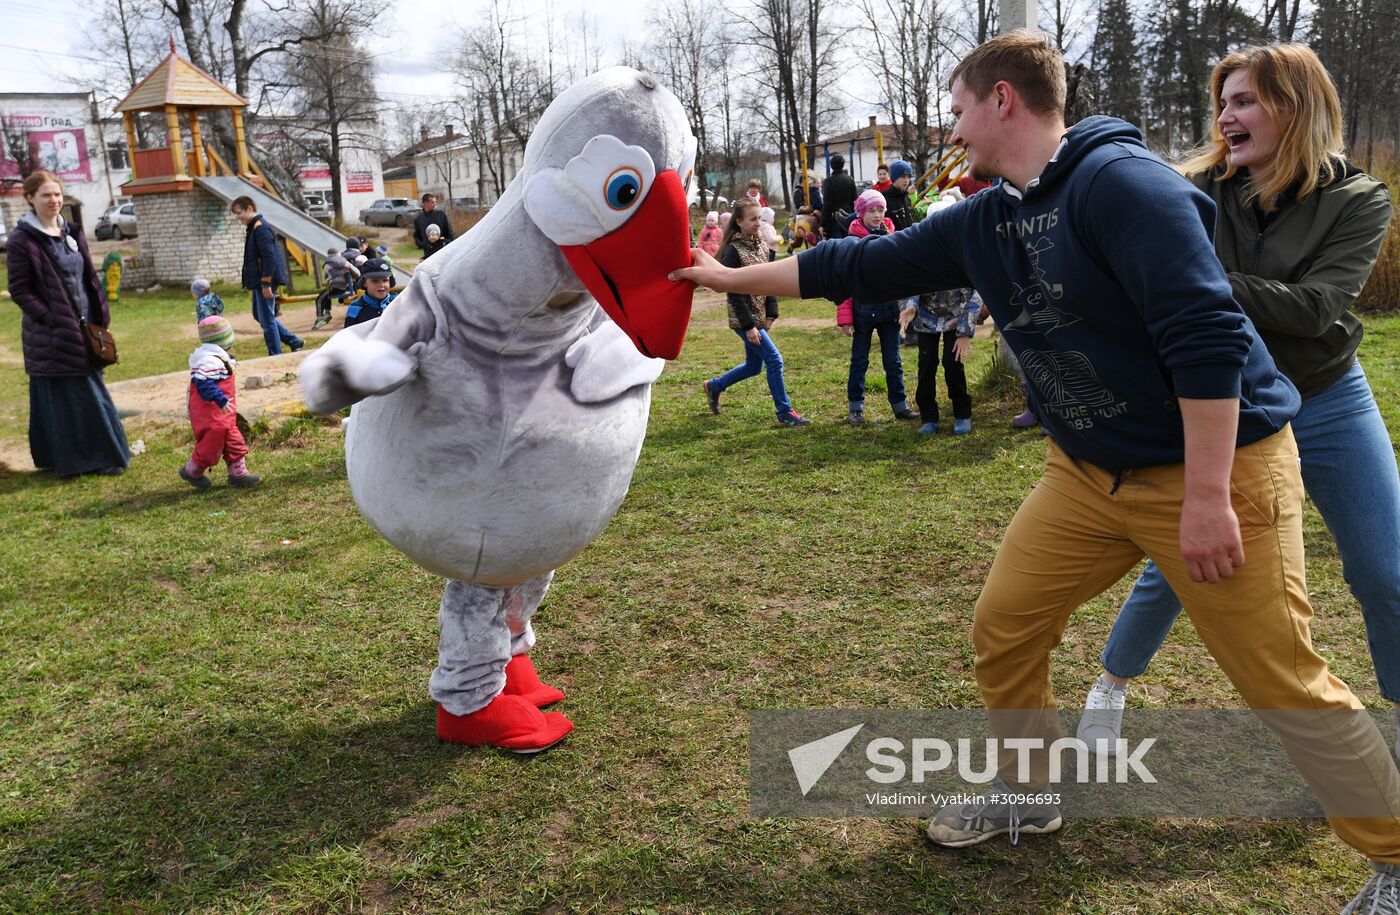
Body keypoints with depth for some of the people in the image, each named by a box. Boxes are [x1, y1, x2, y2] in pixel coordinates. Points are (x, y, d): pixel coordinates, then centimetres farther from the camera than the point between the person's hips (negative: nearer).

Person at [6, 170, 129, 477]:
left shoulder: (71, 232, 11)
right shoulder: (22, 240, -8)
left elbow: (89, 277, 15)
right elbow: (19, 290, -9)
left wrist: (100, 314, 7)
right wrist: (50, 318, -16)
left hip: (84, 326, 7)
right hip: (53, 334, -6)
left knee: (91, 391, 11)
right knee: (64, 397, -1)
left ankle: (102, 455, 20)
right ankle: (72, 460, 7)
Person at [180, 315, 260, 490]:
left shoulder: (217, 356, 11)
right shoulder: (209, 360, -23)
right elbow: (203, 383, -32)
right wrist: (221, 400, -35)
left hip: (222, 416, 11)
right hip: (210, 415, -11)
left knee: (233, 442, 13)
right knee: (211, 442, 0)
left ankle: (238, 473, 20)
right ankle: (192, 471, 20)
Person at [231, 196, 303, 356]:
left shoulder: (260, 228, -17)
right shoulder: (254, 227, 15)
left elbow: (269, 257, -23)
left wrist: (266, 284, -23)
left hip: (264, 282, -11)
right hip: (259, 282, 11)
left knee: (266, 319, -4)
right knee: (259, 315, 18)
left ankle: (276, 356, 4)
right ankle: (294, 341, 22)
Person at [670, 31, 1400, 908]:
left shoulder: (1121, 181, -20)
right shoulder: (981, 223, 5)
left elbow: (1209, 335, -25)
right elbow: (861, 265, 13)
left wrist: (1207, 497, -26)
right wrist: (733, 277, 18)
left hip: (1220, 464, -7)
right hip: (1091, 472, 8)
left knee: (1284, 682, -1)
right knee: (1003, 629, 9)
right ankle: (1026, 794, 32)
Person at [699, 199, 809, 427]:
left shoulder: (763, 247, 8)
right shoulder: (733, 251, -14)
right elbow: (734, 292, -16)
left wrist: (771, 314, 2)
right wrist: (748, 325, -19)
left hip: (759, 317, 8)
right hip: (744, 320, -8)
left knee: (754, 366, 16)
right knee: (774, 360, -9)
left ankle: (714, 386, 36)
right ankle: (785, 412, 1)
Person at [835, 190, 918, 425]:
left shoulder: (891, 236, 7)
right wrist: (845, 317, -13)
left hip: (889, 306, 3)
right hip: (864, 307, -3)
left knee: (893, 360, 10)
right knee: (859, 360, 7)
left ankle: (900, 405, 19)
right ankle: (856, 408, 16)